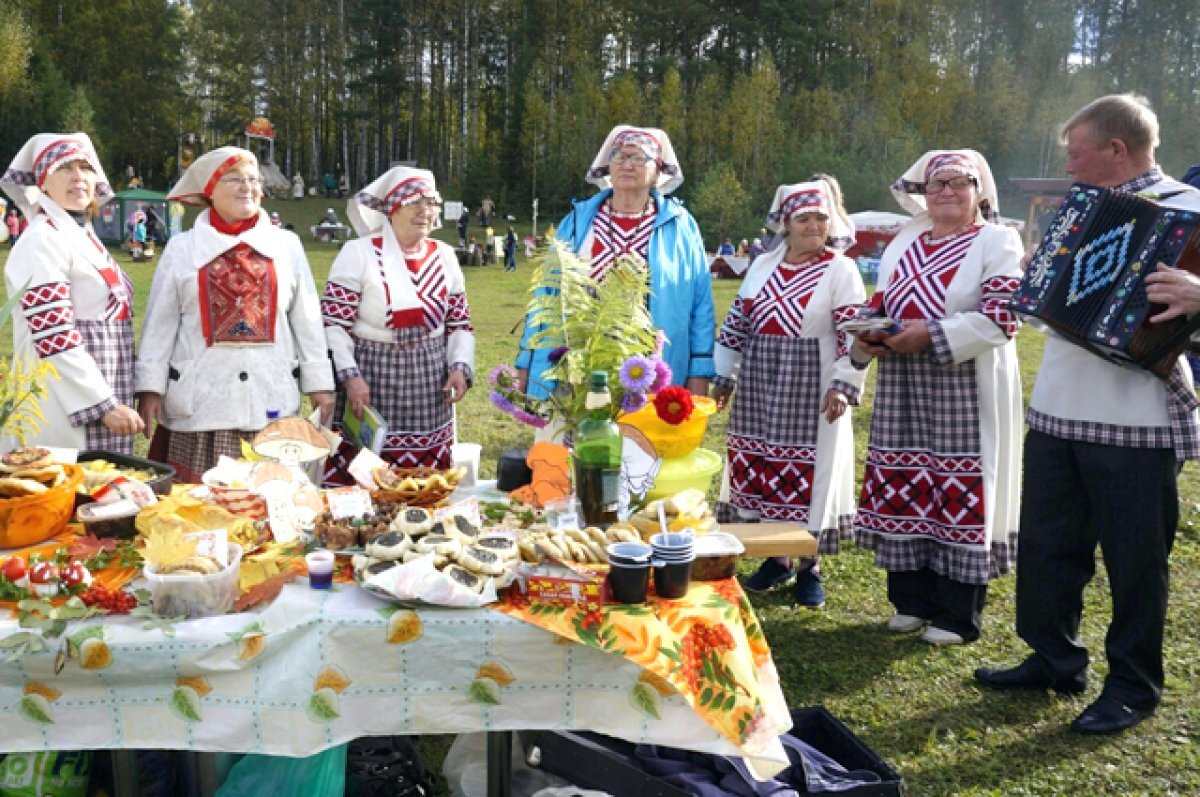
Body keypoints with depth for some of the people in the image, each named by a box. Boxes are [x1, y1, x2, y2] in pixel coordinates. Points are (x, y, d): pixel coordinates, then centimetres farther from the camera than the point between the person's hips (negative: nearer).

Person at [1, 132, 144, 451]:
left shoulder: (84, 236, 14)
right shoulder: (43, 239, -12)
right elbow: (54, 337, -20)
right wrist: (105, 405, -20)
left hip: (100, 394, 9)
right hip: (68, 408, -8)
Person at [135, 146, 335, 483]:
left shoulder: (286, 245, 9)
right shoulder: (181, 248, 7)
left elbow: (306, 319, 9)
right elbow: (160, 324, 7)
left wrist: (319, 382, 8)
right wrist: (150, 388, 2)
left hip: (271, 401, 1)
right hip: (200, 403, -1)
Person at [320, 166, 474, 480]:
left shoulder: (445, 256, 9)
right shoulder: (359, 253, -5)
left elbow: (460, 323, 13)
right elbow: (333, 323, -7)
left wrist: (460, 367, -1)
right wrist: (350, 376, -15)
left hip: (429, 391, 4)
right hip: (372, 377, -4)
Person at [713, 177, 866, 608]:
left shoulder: (841, 270, -4)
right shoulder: (762, 265, 9)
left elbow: (854, 336, -9)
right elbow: (736, 324, 12)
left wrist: (843, 386, -18)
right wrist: (723, 377, 10)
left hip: (811, 392, -4)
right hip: (759, 388, 5)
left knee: (808, 476, 1)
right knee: (759, 472, 9)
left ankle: (807, 567, 16)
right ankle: (775, 557, 24)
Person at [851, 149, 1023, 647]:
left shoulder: (998, 241, -1)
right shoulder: (903, 244, 17)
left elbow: (1001, 317, -12)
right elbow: (879, 305, 21)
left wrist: (931, 335, -20)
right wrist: (868, 339, -1)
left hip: (967, 391, -5)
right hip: (903, 388, 6)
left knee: (959, 493, -2)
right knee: (906, 488, 8)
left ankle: (957, 616, 10)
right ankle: (913, 600, 22)